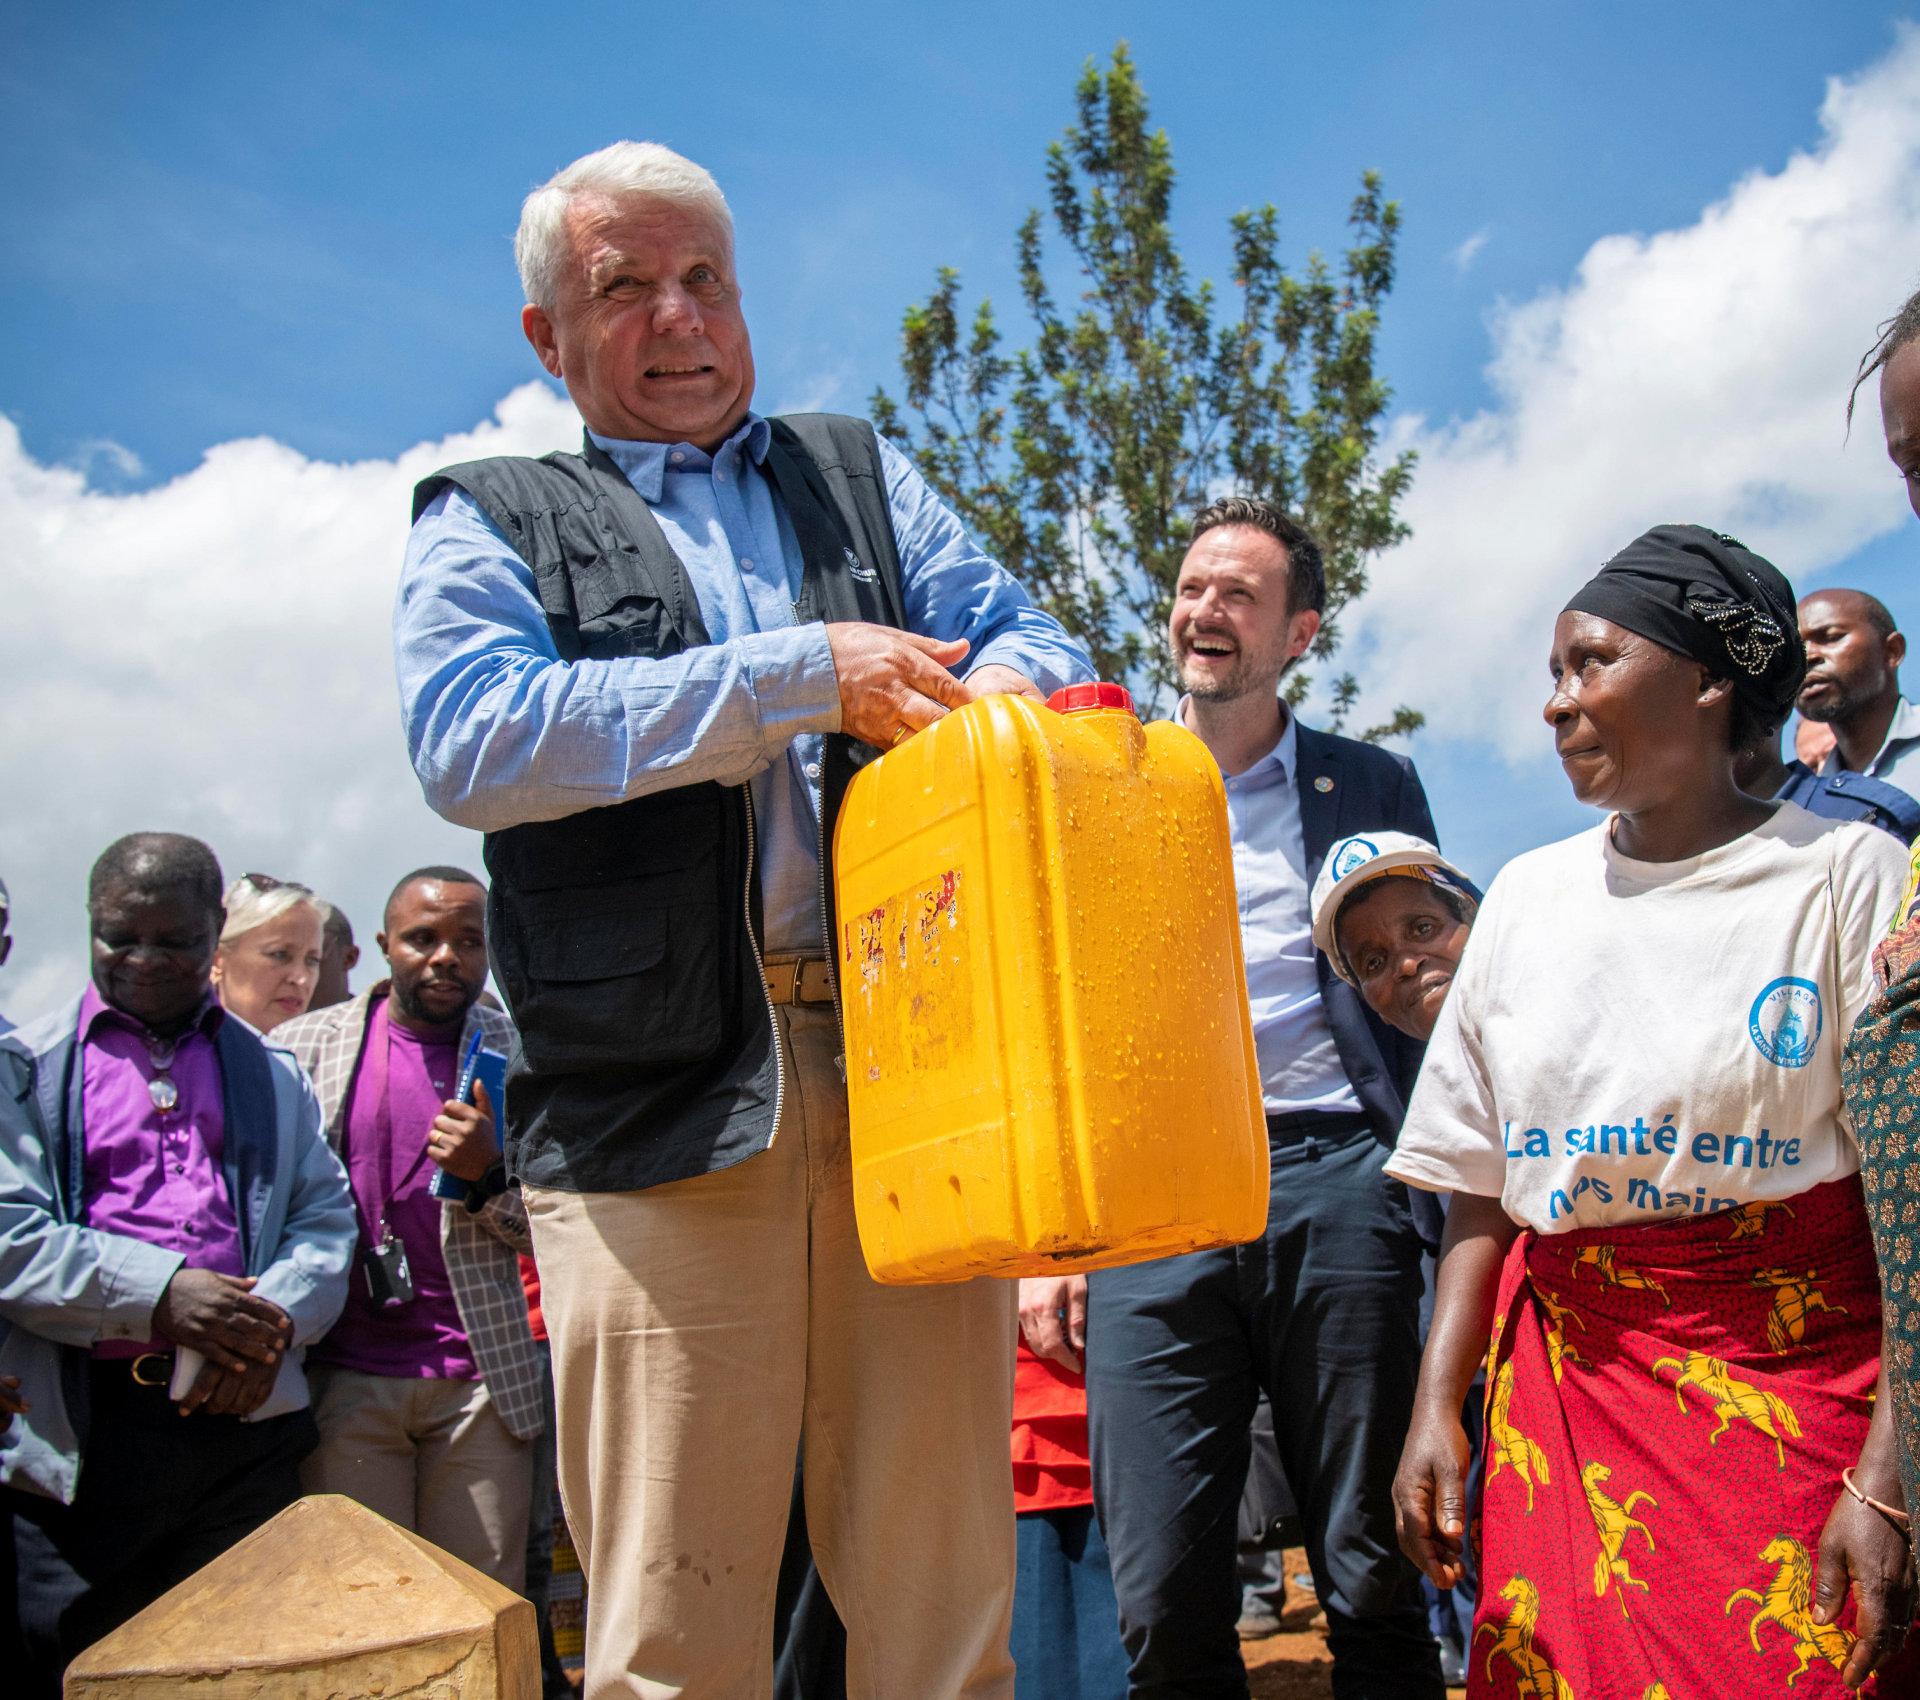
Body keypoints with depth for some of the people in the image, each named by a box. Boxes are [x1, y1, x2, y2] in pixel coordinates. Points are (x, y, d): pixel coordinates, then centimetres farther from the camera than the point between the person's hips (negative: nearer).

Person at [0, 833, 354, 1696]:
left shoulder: (272, 1073, 18)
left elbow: (325, 1218, 9)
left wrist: (273, 1320, -11)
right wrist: (156, 1293, -16)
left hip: (243, 1423, 2)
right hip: (76, 1427, -2)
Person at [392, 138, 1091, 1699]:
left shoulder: (862, 474, 24)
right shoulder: (489, 523, 14)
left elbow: (1030, 637, 15)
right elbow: (471, 739, -5)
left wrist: (991, 693, -11)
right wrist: (802, 677, -9)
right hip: (661, 1104, -2)